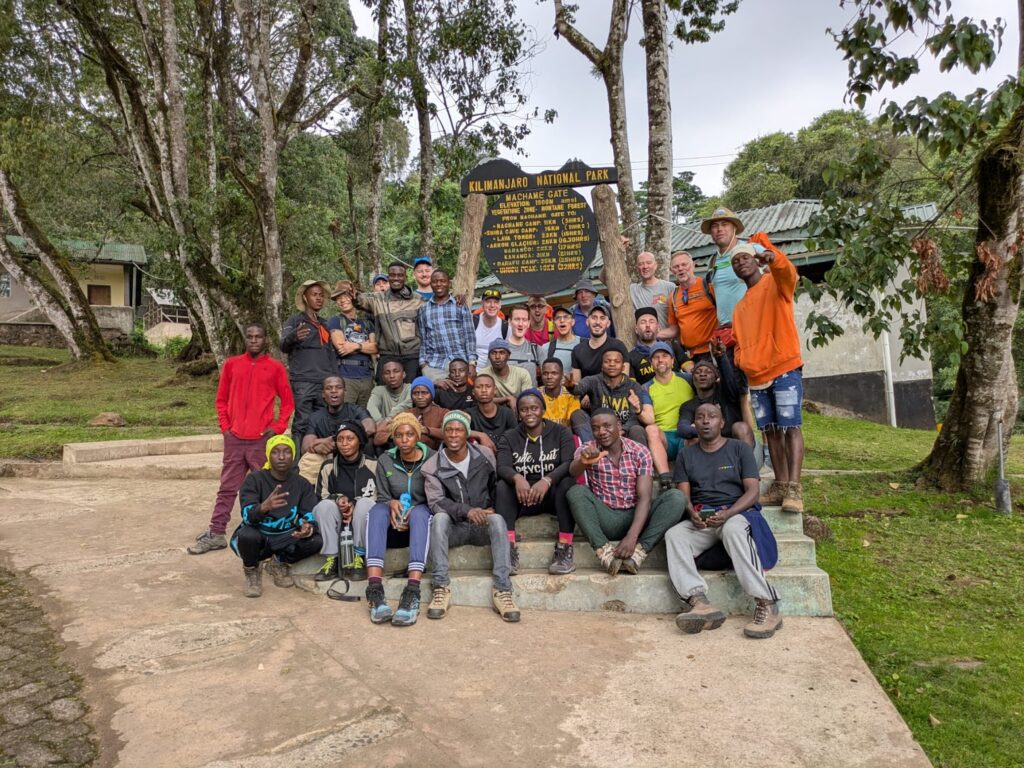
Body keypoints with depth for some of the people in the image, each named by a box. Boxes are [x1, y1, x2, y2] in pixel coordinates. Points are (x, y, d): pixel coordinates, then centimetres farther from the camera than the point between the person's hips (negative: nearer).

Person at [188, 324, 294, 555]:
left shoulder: (275, 368, 2)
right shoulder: (231, 364, 8)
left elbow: (287, 401, 5)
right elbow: (221, 399, 13)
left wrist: (278, 427, -4)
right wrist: (225, 426, 4)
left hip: (262, 439, -2)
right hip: (234, 438, 2)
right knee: (227, 488, 8)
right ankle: (216, 534, 14)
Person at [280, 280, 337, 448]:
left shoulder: (325, 325, 23)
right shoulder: (294, 321, 7)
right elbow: (284, 345, -9)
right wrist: (293, 337, -32)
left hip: (325, 383, 5)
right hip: (303, 382, -5)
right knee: (302, 424, -10)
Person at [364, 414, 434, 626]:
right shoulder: (385, 461, 4)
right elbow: (382, 497, 4)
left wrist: (412, 513, -20)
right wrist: (391, 503, -20)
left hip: (423, 520, -2)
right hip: (395, 524, 2)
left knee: (420, 510, -35)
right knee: (378, 509, -30)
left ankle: (412, 592, -50)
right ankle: (374, 589, -46)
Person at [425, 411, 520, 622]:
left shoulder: (485, 455, 2)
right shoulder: (432, 466, -4)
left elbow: (497, 486, 15)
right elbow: (435, 502, -16)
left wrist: (492, 508, -4)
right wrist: (467, 511, -32)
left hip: (482, 526, 1)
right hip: (454, 527, -1)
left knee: (497, 519, -32)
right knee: (439, 518, -33)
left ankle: (502, 589, -32)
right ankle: (441, 587, -30)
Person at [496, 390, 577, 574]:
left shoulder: (561, 433, 2)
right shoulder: (509, 438, 6)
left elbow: (569, 464, -15)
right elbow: (502, 468, -11)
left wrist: (547, 480, -35)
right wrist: (517, 478, -36)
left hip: (554, 496, -1)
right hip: (523, 498, 1)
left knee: (568, 482, -31)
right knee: (502, 486, -26)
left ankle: (564, 548, -28)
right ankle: (509, 549, -28)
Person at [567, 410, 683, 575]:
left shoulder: (640, 452, -3)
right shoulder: (587, 450, -2)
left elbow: (645, 497, -12)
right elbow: (573, 473, -25)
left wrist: (632, 536, -27)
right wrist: (583, 461, -51)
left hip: (635, 517, 1)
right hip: (605, 519, -1)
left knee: (675, 497, -23)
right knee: (576, 492, -27)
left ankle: (638, 552, -30)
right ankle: (605, 551, -34)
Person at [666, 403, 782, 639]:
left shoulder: (739, 449, 9)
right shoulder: (686, 454, 17)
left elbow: (752, 491, -1)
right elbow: (683, 495, 8)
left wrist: (727, 514, -19)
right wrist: (692, 513, -16)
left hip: (737, 514, -3)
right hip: (700, 520, 3)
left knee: (733, 530, -38)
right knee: (673, 535, -28)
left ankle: (768, 607, -39)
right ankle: (700, 604, -44)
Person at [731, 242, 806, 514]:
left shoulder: (775, 283, 2)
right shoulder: (740, 307, 21)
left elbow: (789, 274, -22)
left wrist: (774, 258, -43)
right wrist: (741, 362, 3)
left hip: (785, 369, -7)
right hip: (756, 377, 7)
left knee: (790, 427, -11)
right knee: (770, 431, 8)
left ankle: (794, 488, -13)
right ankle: (780, 485, 14)